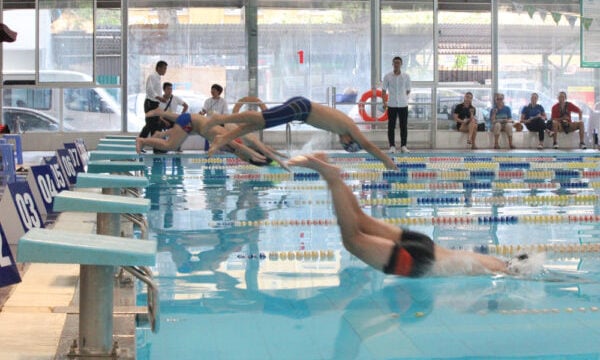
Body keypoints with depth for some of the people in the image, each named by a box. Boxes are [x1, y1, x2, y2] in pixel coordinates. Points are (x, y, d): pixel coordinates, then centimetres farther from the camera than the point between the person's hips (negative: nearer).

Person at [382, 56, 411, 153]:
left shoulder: (406, 76, 1)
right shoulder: (387, 76, -1)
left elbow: (408, 90, 11)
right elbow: (384, 90, 2)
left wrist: (403, 97, 10)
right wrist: (384, 102, -7)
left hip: (403, 104, 1)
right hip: (391, 105, -1)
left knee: (404, 126, 3)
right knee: (391, 126, 1)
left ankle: (403, 146, 10)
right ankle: (392, 146, 7)